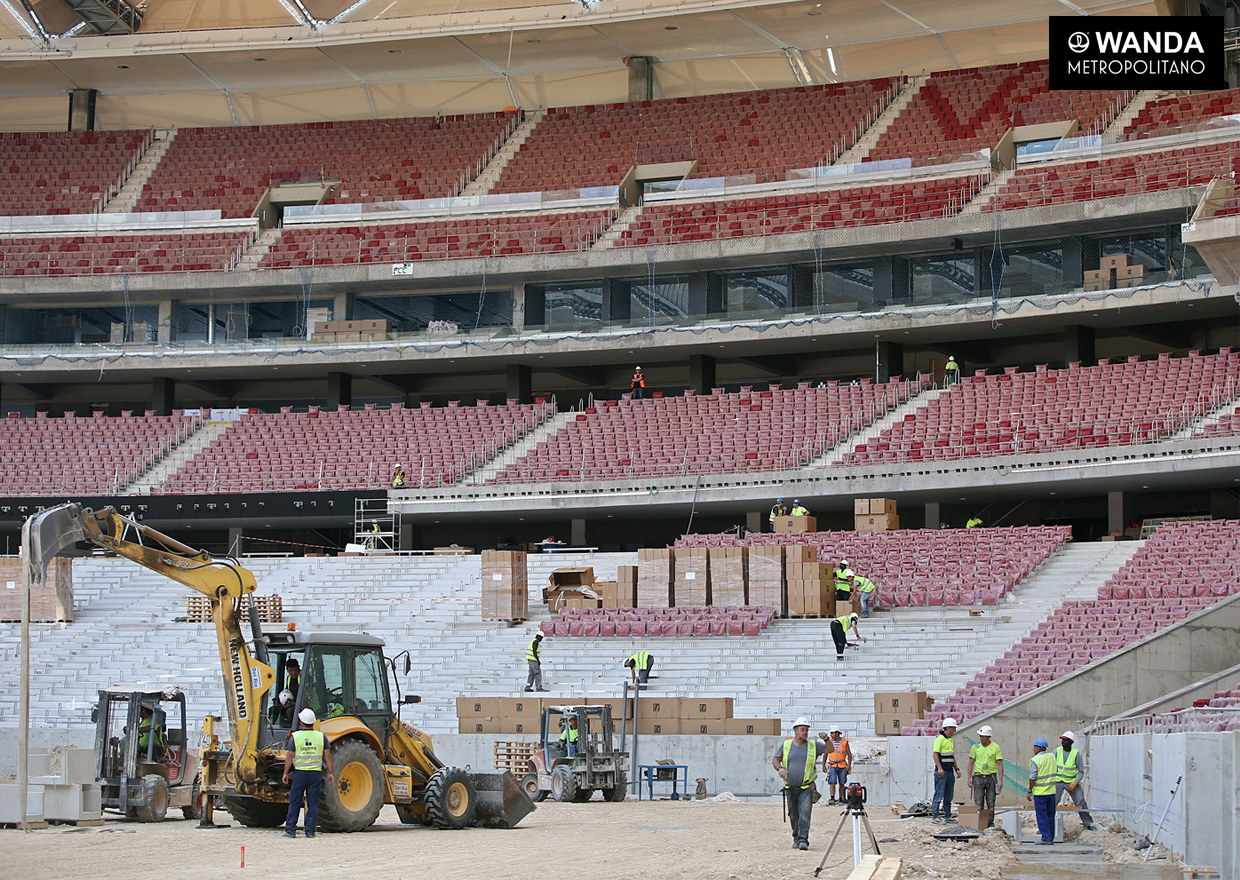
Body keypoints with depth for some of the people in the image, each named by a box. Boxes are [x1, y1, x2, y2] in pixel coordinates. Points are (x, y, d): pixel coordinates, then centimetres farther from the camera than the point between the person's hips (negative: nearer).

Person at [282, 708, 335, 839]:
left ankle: (290, 830, 7)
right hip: (316, 773, 1)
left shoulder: (295, 736, -5)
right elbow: (327, 756, 2)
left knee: (294, 802, 7)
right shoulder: (321, 736, 0)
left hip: (299, 773, -1)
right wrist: (330, 773, 9)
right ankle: (310, 831, 3)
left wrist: (285, 773, 1)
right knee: (313, 803, 5)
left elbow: (289, 756, -6)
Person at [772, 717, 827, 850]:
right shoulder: (786, 745, 5)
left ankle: (803, 839, -19)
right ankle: (796, 838, 26)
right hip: (790, 788, 2)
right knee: (794, 816, 11)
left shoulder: (813, 745, 3)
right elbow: (775, 759, 8)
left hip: (806, 788, -2)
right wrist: (779, 768, -12)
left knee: (805, 814, -17)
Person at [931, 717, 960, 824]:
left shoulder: (951, 740, 18)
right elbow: (935, 754, -16)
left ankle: (948, 816, 17)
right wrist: (940, 769, -23)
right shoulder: (940, 739, -10)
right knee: (939, 794, -9)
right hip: (941, 771, -9)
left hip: (950, 771, 9)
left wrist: (957, 769, 18)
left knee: (949, 795, 11)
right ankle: (934, 816, -8)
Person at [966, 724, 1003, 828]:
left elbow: (1000, 764, -2)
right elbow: (971, 763, 9)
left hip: (991, 777, -1)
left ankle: (990, 823, 9)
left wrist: (1000, 780, -9)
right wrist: (969, 778, 3)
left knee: (991, 802, 2)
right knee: (978, 803, -3)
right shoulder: (976, 747, 4)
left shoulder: (995, 747, -1)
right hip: (978, 777, 1)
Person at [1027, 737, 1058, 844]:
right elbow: (1056, 771, 16)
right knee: (1050, 815, 12)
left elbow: (1032, 778, -14)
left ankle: (1046, 838, -5)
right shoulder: (1052, 757, 5)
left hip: (1040, 792, -6)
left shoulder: (1035, 760, -14)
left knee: (1042, 815, -1)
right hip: (1051, 791, 6)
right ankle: (1051, 837, 15)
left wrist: (1030, 791, -6)